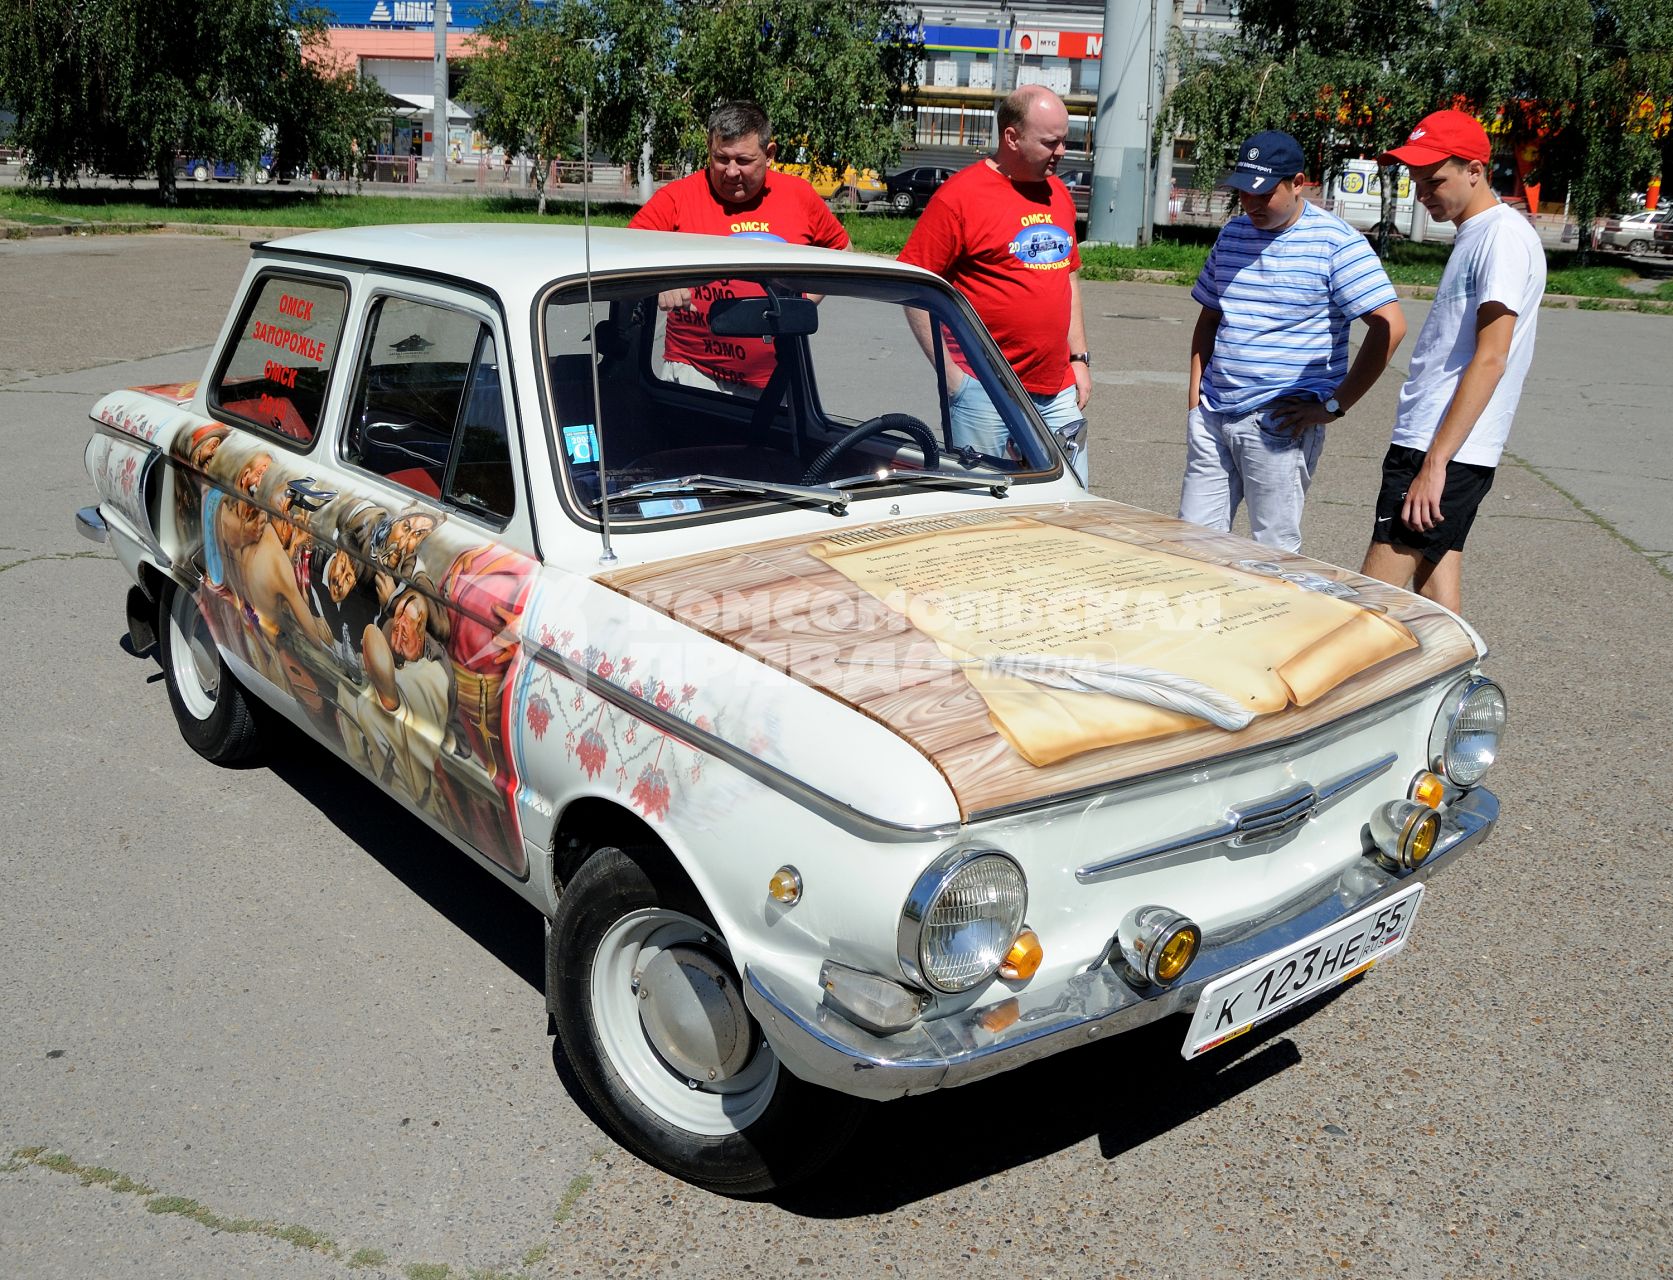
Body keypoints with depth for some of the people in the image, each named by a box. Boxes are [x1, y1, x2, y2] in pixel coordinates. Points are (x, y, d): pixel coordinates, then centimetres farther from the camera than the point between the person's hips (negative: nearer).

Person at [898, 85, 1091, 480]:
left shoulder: (1058, 193, 13)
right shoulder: (959, 196, -10)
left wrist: (1079, 358, 15)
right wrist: (950, 374, -13)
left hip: (1057, 394, 7)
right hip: (983, 392, -6)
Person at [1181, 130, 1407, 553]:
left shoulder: (1335, 241, -8)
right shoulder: (1232, 233, 12)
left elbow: (1389, 326, -13)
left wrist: (1335, 404, -14)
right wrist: (1195, 389, 10)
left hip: (1280, 422, -6)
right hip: (1211, 417, 6)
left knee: (1274, 549, 0)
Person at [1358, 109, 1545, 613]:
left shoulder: (1505, 236, -12)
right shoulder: (1474, 235, 19)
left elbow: (1490, 359, -20)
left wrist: (1434, 462, -23)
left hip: (1447, 449, -10)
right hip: (1435, 444, 10)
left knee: (1373, 599, -9)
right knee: (1434, 574, 11)